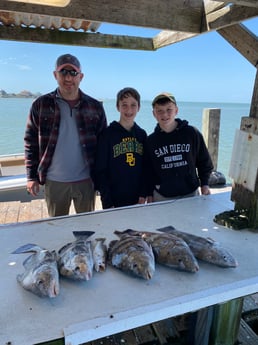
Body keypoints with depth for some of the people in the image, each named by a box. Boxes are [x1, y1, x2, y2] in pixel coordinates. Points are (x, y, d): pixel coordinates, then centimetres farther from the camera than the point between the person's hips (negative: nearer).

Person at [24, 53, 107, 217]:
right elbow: (31, 143, 2)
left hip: (85, 181, 0)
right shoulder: (41, 105, -1)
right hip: (54, 182, 0)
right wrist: (31, 176, -1)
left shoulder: (95, 106, 0)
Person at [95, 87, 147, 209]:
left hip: (137, 199, 4)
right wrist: (107, 202, -11)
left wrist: (143, 194, 1)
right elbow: (101, 171, -7)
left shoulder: (142, 134, 5)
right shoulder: (107, 134, -7)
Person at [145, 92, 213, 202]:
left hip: (190, 194, 0)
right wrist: (150, 194, 3)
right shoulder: (150, 141, -1)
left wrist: (204, 184, 2)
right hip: (161, 197, 0)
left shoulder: (192, 133, -4)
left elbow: (204, 161, 6)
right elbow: (148, 171, 5)